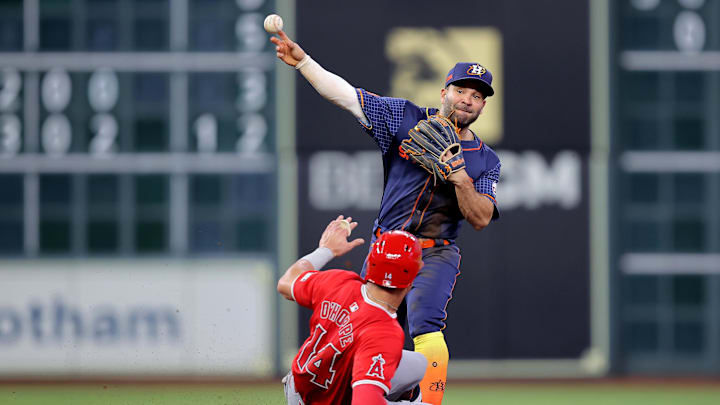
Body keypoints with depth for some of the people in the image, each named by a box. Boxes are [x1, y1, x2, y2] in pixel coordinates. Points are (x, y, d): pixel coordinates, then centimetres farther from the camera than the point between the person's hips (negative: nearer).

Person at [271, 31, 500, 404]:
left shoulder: (485, 160, 5)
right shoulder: (407, 119, 4)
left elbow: (481, 219, -4)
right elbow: (346, 95, 1)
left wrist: (461, 179, -19)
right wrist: (302, 61, -8)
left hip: (435, 256, -2)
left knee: (425, 328, -26)